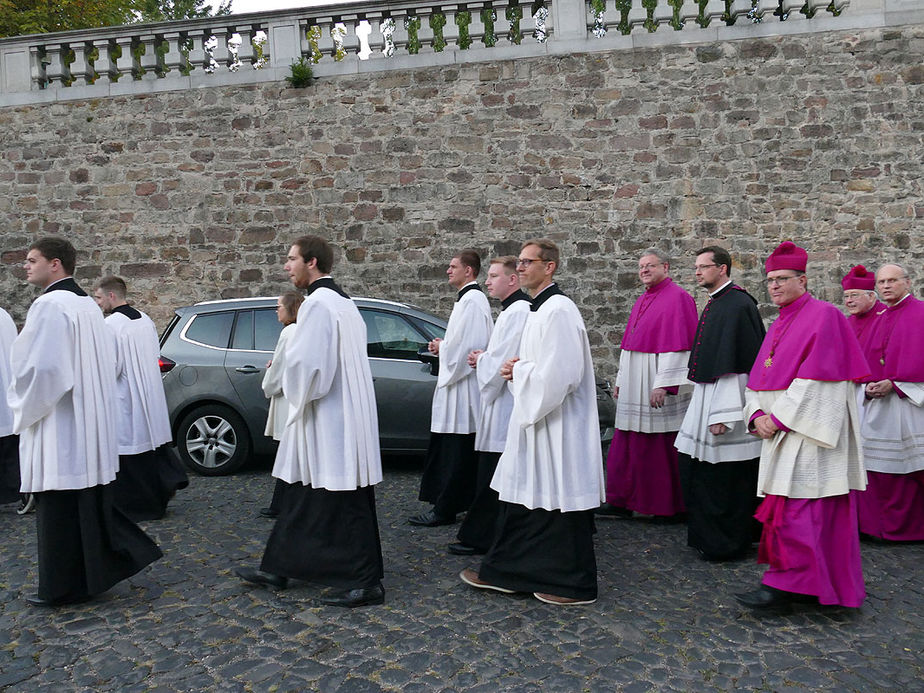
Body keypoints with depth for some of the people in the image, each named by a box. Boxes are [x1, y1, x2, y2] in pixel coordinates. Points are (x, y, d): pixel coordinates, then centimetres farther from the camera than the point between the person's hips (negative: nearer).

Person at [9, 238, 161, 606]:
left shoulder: (49, 305, -16)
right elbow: (108, 360, 17)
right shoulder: (88, 305, 12)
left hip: (59, 427, -9)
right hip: (90, 425, 9)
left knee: (59, 510, 3)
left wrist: (25, 410, -6)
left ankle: (61, 587, 14)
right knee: (89, 502, 17)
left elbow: (38, 367, -23)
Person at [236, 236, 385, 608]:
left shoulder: (318, 303, -17)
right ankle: (277, 567, 29)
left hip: (328, 421, -11)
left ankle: (364, 583, 6)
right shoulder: (343, 301, 15)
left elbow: (305, 362, -24)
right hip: (338, 415, 11)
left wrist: (296, 396, -6)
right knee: (301, 495, 18)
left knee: (341, 504, -3)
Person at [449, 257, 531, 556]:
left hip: (505, 405, -11)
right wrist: (484, 358, 9)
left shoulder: (518, 312, -17)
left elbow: (502, 360, -21)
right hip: (502, 401, 11)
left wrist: (481, 359, -3)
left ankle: (479, 537, 5)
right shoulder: (512, 310, 17)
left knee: (491, 477, -3)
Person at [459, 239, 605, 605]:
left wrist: (519, 370, -12)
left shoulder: (558, 310, -17)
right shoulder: (537, 309, 14)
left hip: (557, 426, -10)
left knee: (561, 502, 1)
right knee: (521, 497, 16)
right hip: (533, 419, 10)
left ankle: (574, 585, 15)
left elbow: (561, 373, -25)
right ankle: (503, 572, 27)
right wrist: (519, 368, 5)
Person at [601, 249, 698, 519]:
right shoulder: (641, 301, 17)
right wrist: (620, 379, 18)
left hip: (658, 385, -8)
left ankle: (669, 506, 12)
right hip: (634, 385, 8)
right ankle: (622, 500, 17)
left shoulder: (677, 298, -9)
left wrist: (663, 384, -21)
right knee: (628, 443, 9)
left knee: (662, 446, -1)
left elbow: (678, 345, -17)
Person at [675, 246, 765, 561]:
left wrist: (722, 413, -23)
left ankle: (725, 544, 15)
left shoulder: (738, 305, -16)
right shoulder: (715, 303, 14)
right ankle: (705, 536, 28)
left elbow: (739, 363, -21)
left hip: (727, 398, -10)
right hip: (707, 395, 10)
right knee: (695, 471, 15)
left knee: (724, 478, 1)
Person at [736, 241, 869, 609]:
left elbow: (816, 379, -17)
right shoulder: (779, 326, 17)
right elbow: (759, 379, 14)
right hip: (780, 431, 8)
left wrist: (780, 417, -16)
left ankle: (784, 584, -2)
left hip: (809, 432, -8)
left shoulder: (823, 316, -9)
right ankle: (813, 583, 22)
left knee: (796, 508, -8)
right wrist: (758, 415, -3)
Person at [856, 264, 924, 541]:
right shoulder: (880, 319, 16)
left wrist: (893, 384, -17)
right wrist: (869, 388, -1)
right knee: (878, 467, 7)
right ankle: (886, 525, 17)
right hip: (878, 403, 6)